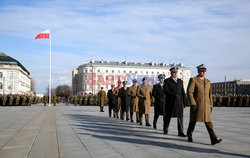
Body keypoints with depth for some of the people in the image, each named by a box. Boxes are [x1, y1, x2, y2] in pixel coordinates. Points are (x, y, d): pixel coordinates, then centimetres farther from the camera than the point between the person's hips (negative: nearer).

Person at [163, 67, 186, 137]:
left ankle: (180, 132, -4)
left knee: (180, 117, -5)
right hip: (170, 102, -3)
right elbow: (165, 91, -13)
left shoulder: (180, 81, 14)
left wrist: (184, 101, 9)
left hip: (179, 102, 3)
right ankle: (165, 129, 27)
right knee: (168, 116, 8)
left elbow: (183, 92, 14)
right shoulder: (167, 81, 0)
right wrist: (174, 95, -21)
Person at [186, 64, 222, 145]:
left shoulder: (208, 82, 14)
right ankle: (189, 136, 27)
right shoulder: (193, 80, -4)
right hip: (196, 105, -4)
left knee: (208, 122, -3)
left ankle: (214, 139, -9)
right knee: (193, 121, 7)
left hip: (206, 106, 4)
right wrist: (192, 104, -18)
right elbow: (189, 92, -11)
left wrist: (210, 106, 12)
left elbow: (210, 94, 17)